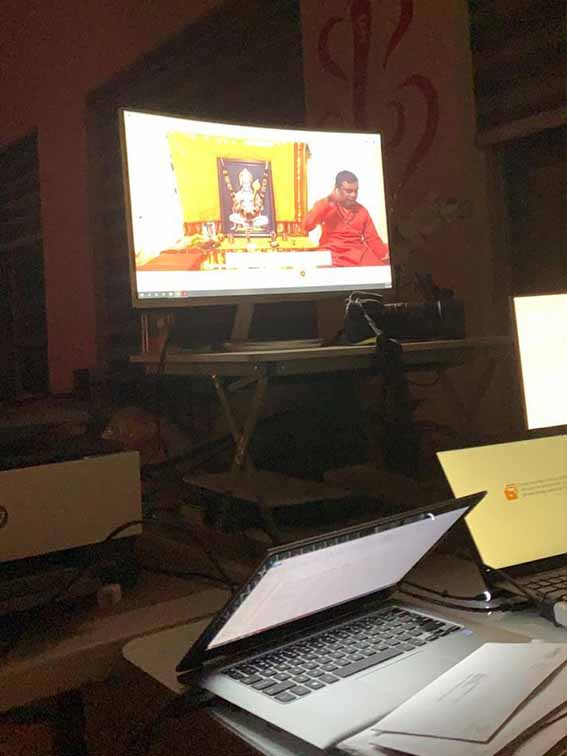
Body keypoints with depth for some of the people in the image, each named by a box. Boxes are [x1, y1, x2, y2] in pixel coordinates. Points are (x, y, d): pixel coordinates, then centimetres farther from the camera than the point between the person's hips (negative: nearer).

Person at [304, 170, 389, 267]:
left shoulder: (362, 211, 14)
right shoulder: (325, 206, 5)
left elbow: (372, 238, 11)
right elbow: (307, 225, -11)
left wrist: (385, 253, -9)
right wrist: (328, 200, -14)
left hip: (358, 254, 3)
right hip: (332, 254, -3)